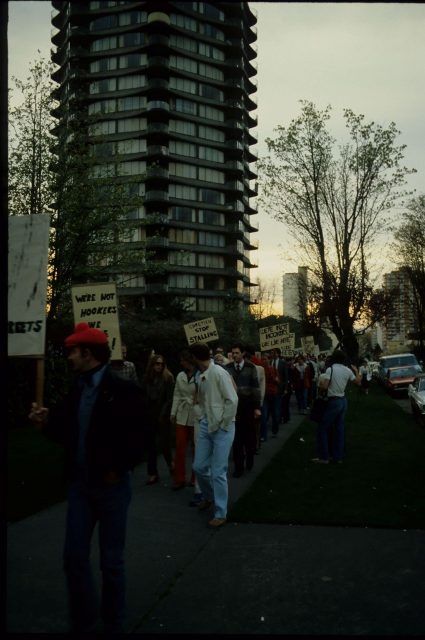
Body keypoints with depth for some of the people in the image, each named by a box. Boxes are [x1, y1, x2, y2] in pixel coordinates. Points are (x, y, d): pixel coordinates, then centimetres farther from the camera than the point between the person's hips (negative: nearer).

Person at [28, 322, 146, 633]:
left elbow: (137, 439, -20)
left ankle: (113, 625, 29)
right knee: (74, 557, 12)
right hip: (80, 484, 6)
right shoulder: (77, 389, 5)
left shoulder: (123, 390, -16)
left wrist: (116, 471, -18)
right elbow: (70, 432, 8)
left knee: (111, 561, 9)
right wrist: (48, 421, -9)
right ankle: (82, 624, 31)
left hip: (111, 485, -6)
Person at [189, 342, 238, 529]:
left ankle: (221, 514, 12)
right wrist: (201, 417, 6)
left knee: (218, 472, -3)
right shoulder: (198, 375, 6)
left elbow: (232, 400, -19)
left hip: (222, 428, -7)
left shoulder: (218, 373, -18)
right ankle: (209, 496, 39)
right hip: (206, 426, 7)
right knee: (199, 467, 12)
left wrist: (223, 425, -14)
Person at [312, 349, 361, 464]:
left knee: (322, 428, 3)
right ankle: (338, 457, 17)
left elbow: (324, 386, -22)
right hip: (343, 401, 7)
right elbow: (358, 382, 12)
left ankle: (324, 457, 3)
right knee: (339, 428, 13)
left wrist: (320, 384, -1)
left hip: (333, 401, -6)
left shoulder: (330, 369, -15)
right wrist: (356, 371, 25)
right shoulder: (348, 370, 2)